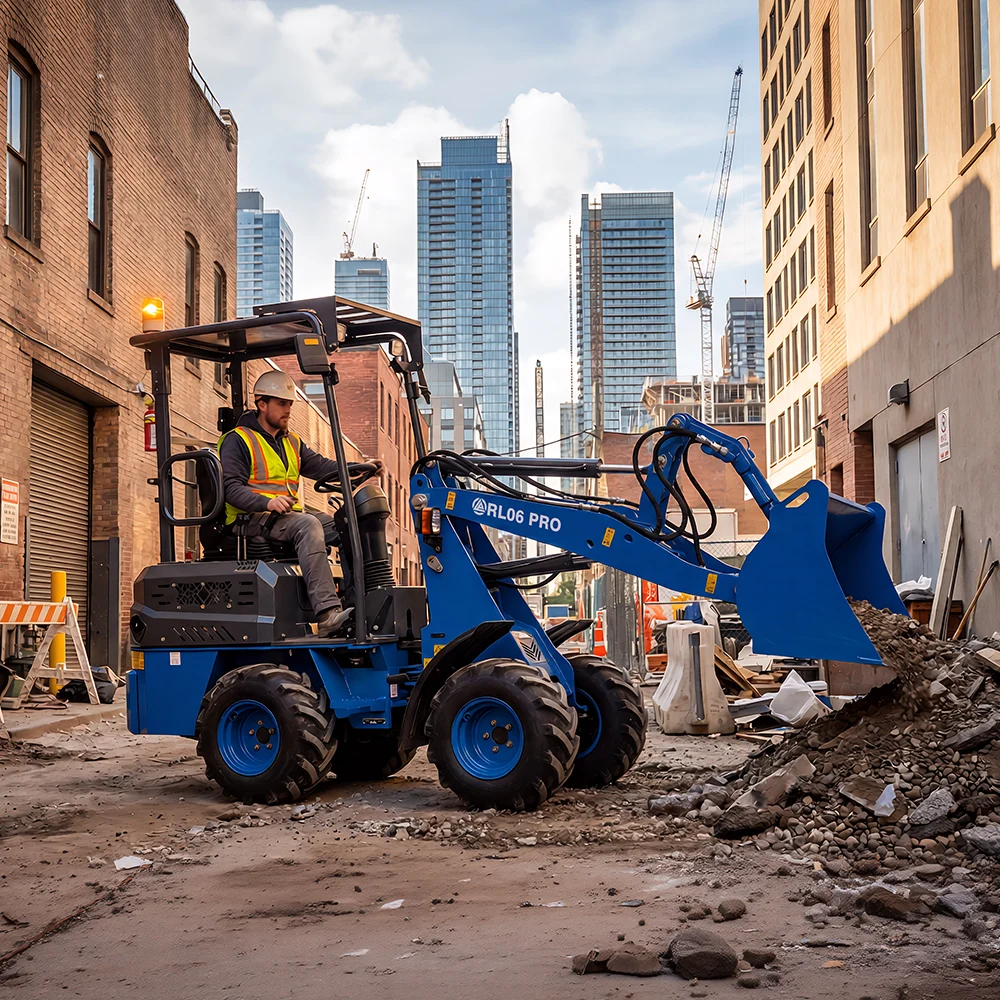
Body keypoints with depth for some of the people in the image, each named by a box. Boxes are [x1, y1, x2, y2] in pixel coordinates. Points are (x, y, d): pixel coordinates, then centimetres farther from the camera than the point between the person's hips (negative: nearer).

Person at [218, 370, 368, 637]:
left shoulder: (292, 443, 25)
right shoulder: (237, 440, 1)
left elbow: (320, 465, 14)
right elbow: (232, 489, -11)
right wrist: (267, 502, -28)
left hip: (288, 517, 8)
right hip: (252, 520, -7)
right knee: (307, 524, -35)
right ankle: (327, 614, -48)